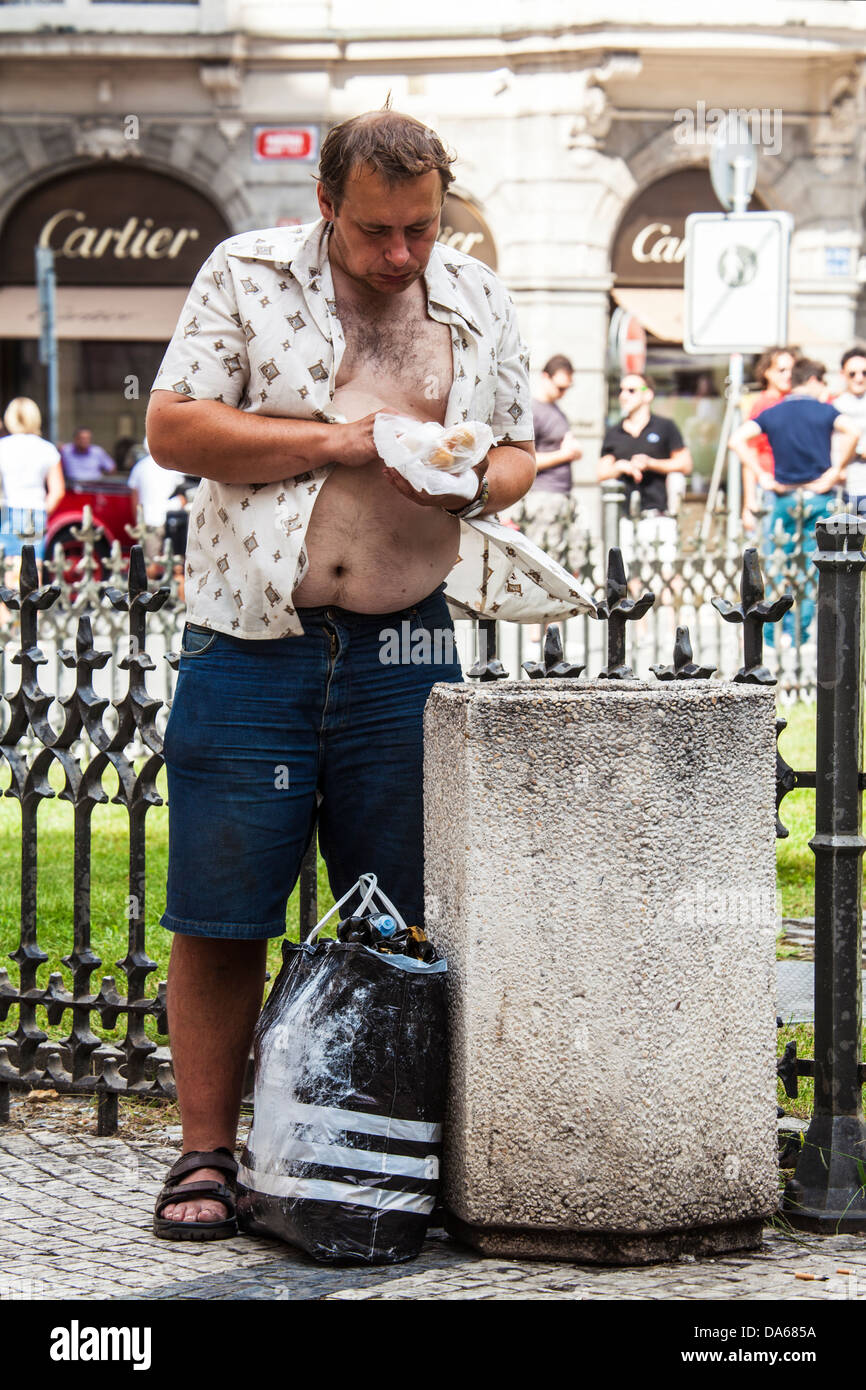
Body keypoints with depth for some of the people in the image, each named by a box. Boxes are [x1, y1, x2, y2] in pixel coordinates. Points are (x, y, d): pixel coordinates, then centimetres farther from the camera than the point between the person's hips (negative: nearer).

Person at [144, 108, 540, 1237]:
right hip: (250, 647, -3)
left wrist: (474, 482, -6)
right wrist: (341, 440, -11)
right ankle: (207, 1154, 10)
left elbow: (518, 454, 18)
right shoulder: (247, 276, 2)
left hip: (402, 648, 3)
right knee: (220, 919, -1)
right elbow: (174, 428, -5)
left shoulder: (476, 302, 11)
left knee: (403, 923, 6)